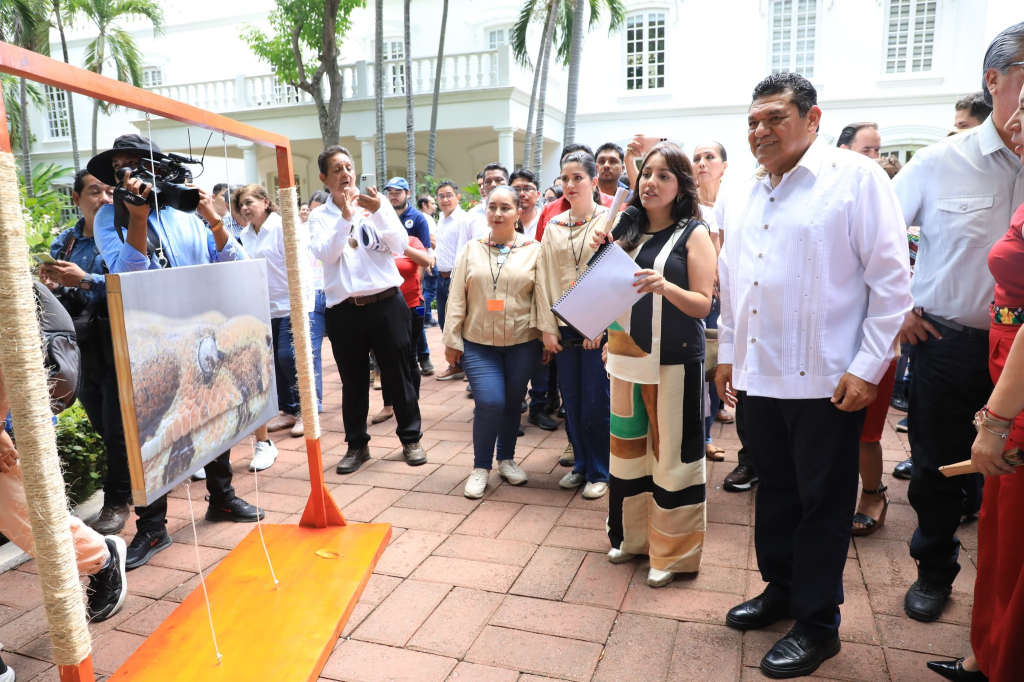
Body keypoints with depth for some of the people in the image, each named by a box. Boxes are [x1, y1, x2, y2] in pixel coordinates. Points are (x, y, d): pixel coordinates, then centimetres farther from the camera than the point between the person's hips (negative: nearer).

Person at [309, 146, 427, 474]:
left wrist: (379, 211, -20)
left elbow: (401, 246, -7)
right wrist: (345, 217, -21)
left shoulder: (376, 205, 5)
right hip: (343, 309, 1)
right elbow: (326, 254, -11)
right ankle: (357, 444, 23)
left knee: (397, 373, 7)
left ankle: (410, 438, 20)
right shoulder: (320, 216, 6)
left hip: (386, 303, 0)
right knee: (353, 380, 10)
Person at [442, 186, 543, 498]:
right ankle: (481, 466, 9)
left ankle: (506, 459, 33)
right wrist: (452, 339, 1)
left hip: (522, 343, 0)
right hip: (478, 343, 0)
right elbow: (457, 298, 4)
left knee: (512, 403, 11)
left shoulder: (534, 250, 2)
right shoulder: (471, 250, 5)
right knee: (489, 402, -12)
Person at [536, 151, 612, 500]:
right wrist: (547, 327, 1)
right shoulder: (554, 225, 10)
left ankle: (599, 472, 16)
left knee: (595, 402, -1)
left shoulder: (609, 221, -1)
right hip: (564, 327, 4)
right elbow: (545, 277, 7)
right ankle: (581, 465, 26)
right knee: (571, 399, 9)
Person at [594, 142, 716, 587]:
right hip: (628, 356, 6)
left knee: (672, 451, 1)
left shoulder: (694, 234, -4)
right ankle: (632, 534, 31)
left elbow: (703, 304, -10)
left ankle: (672, 550, 17)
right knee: (628, 445, 13)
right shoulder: (629, 231, 10)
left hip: (675, 361, -5)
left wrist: (665, 287, -28)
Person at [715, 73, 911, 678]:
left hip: (826, 378, -5)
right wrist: (729, 350, 16)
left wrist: (867, 368, -12)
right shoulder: (740, 194, 12)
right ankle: (781, 589, 36)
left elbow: (892, 282, -9)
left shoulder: (857, 178, -6)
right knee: (775, 490, 17)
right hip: (759, 374, 6)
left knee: (822, 503, 6)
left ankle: (818, 625, 22)